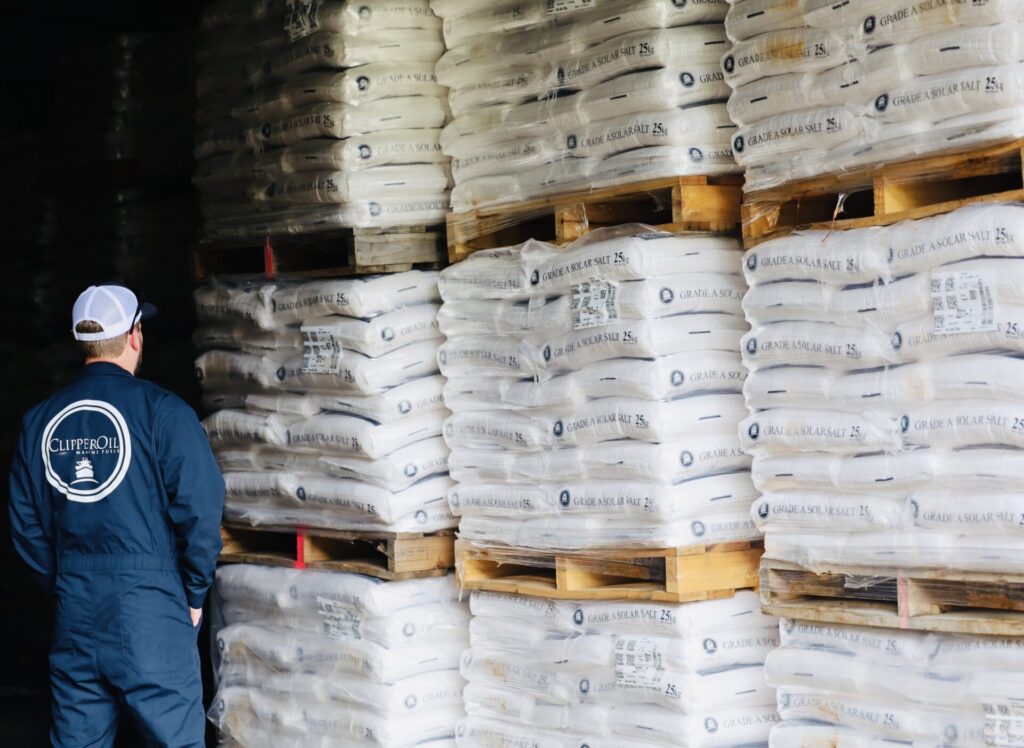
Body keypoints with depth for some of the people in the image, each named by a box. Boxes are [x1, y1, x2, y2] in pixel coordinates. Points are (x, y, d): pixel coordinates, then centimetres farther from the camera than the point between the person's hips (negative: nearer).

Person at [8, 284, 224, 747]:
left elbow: (25, 524, 9)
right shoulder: (161, 412, -9)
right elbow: (201, 510, -12)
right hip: (149, 613, -5)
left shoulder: (41, 420, 6)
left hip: (74, 617, 5)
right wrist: (193, 595, 1)